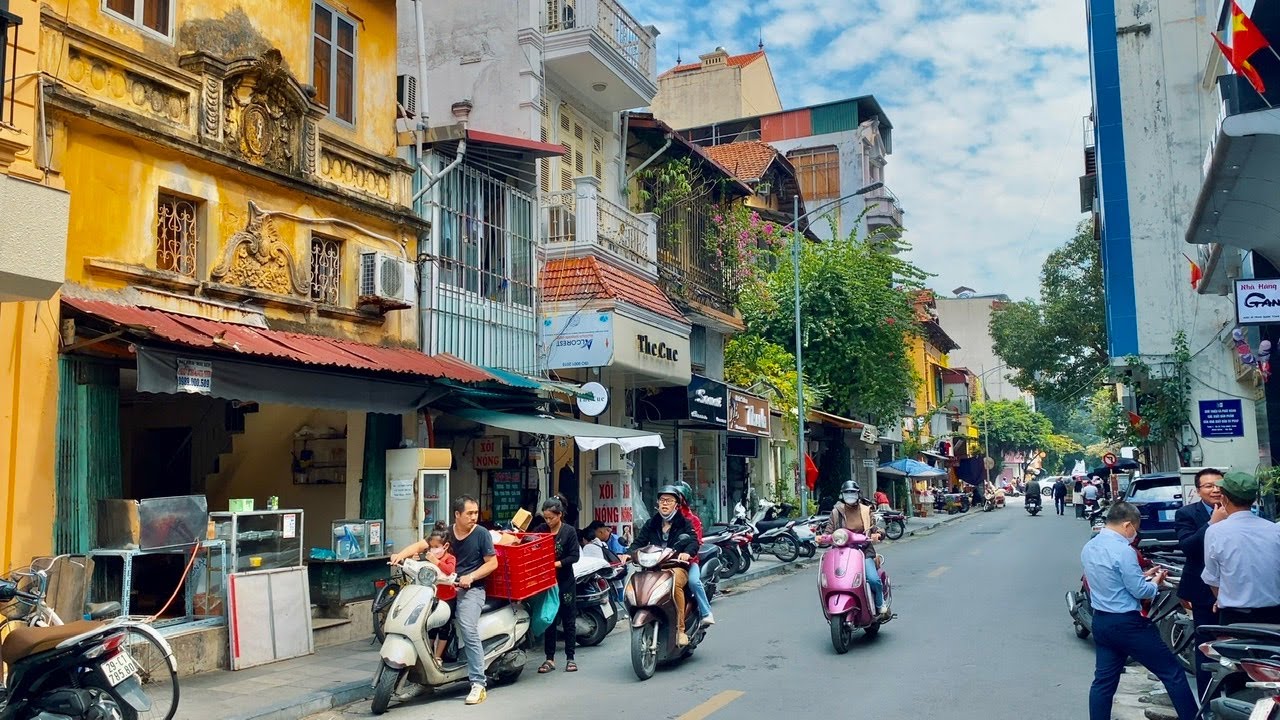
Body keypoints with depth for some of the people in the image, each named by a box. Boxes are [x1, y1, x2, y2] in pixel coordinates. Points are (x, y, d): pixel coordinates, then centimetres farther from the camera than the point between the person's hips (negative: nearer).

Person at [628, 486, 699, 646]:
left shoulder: (684, 523, 10)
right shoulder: (651, 524, 21)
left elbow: (694, 541, -4)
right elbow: (639, 542, 12)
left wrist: (687, 552, -27)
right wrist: (629, 554, -9)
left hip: (677, 567, -3)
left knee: (674, 583, -38)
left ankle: (681, 629, -29)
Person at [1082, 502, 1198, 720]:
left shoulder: (1088, 548, 7)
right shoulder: (1123, 550, -19)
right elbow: (1140, 591, -15)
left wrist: (1143, 575, 17)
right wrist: (1156, 581, 4)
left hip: (1100, 622, 8)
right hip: (1127, 624, -8)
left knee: (1103, 681, 11)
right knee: (1172, 673, 6)